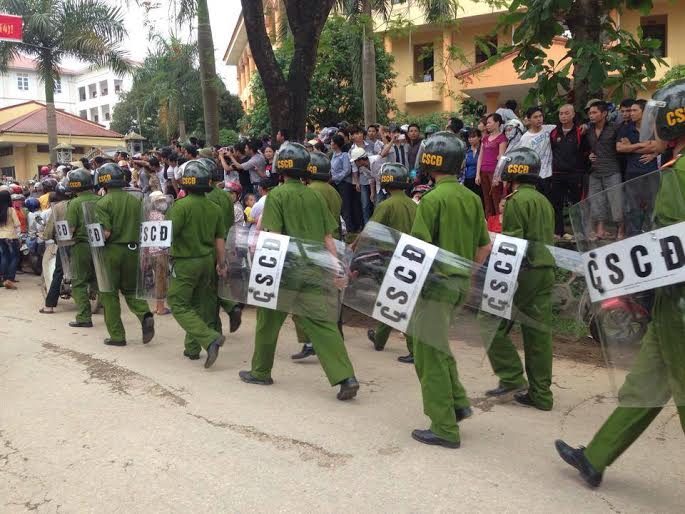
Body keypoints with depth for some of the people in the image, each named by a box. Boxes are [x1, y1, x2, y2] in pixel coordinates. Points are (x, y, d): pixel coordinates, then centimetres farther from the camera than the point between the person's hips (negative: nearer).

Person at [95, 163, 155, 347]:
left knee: (109, 293, 8)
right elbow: (143, 228, 4)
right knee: (130, 289, 19)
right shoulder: (135, 200, 3)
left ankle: (117, 336, 12)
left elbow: (105, 233, -18)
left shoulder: (103, 203, -11)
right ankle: (145, 315, -7)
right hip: (132, 250, 4)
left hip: (111, 251, -4)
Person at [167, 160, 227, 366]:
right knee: (199, 304, 16)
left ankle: (210, 338, -16)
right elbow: (220, 239, 7)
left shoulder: (181, 206, -16)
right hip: (208, 261, 6)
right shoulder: (214, 208, 3)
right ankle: (192, 348, 25)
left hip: (186, 262, -6)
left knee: (179, 305, 1)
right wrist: (221, 263, 15)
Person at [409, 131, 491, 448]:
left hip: (435, 285, -8)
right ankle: (458, 402, 25)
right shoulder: (472, 198, 7)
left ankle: (444, 429, 8)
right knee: (438, 347, 25)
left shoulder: (433, 199, -15)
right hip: (459, 285, 8)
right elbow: (484, 247, 11)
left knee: (429, 354, 2)